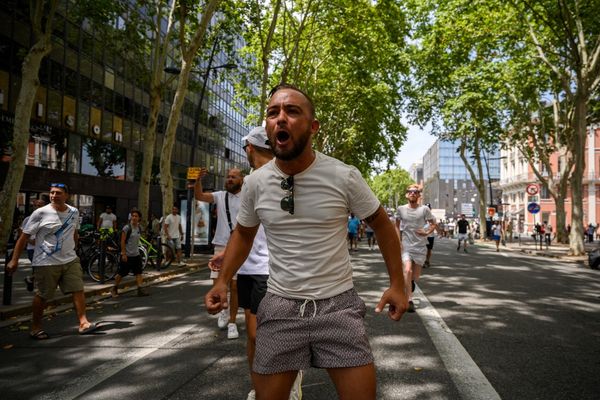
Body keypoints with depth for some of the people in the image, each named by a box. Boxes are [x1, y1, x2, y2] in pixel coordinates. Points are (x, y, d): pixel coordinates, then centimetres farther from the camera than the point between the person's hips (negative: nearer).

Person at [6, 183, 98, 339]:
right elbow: (24, 236, -6)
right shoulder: (41, 213, -10)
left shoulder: (74, 212, 4)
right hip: (46, 263, -4)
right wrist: (14, 260, -8)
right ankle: (35, 327, 22)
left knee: (78, 290, -2)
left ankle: (83, 323, 2)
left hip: (70, 260, 4)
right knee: (42, 296, 5)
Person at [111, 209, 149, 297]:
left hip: (136, 254, 6)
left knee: (138, 272, 0)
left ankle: (140, 289, 0)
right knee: (121, 273, 4)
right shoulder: (127, 228, -13)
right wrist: (124, 254, -18)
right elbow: (122, 241, -14)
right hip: (127, 255, -6)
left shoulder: (139, 228, 6)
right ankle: (114, 289, 22)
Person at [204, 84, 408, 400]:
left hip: (338, 303, -1)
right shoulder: (255, 183, -3)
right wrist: (223, 281, 2)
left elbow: (381, 224, 4)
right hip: (280, 306, 2)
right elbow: (243, 233, 14)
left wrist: (397, 284, 0)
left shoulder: (345, 177, -10)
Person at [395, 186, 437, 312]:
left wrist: (427, 232, -12)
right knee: (407, 271, -21)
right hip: (405, 246, -1)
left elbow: (434, 224, 6)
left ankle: (411, 282, 43)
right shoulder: (401, 209, 0)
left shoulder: (424, 209, -3)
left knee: (415, 277, 7)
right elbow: (397, 227, 10)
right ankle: (409, 300, -14)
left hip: (420, 247, 1)